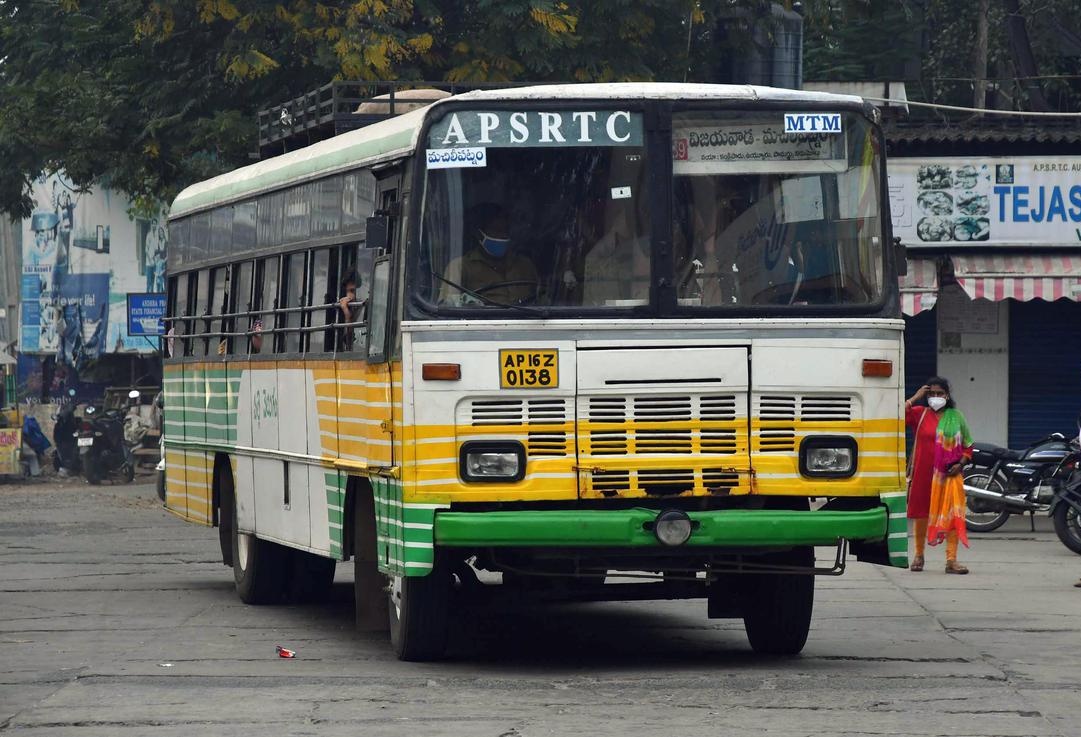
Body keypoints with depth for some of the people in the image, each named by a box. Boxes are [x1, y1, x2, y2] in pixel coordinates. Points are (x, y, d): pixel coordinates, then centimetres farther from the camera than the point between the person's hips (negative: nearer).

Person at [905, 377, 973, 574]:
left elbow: (968, 445, 12)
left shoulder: (956, 417, 8)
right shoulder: (919, 413, 3)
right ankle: (919, 555, 25)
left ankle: (951, 560, -7)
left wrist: (961, 464, -4)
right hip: (923, 474, -1)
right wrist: (915, 397, -10)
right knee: (922, 513, 8)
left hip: (948, 474, 1)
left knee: (953, 515, -7)